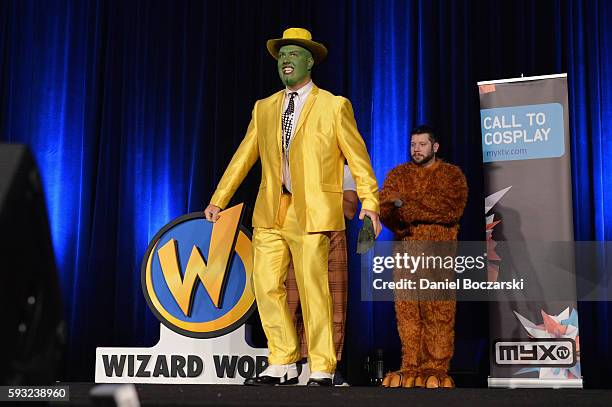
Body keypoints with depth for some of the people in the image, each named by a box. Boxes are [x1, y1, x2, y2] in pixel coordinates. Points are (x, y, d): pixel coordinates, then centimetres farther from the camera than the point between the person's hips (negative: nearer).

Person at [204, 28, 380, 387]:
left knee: (312, 290, -7)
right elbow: (243, 157, 16)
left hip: (312, 212, -5)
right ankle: (283, 367, 13)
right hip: (270, 212, 5)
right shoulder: (264, 108, 17)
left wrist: (369, 202, -9)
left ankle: (322, 372, 3)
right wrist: (219, 199, 10)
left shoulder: (334, 106, 4)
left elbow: (358, 157, 1)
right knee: (267, 287, 2)